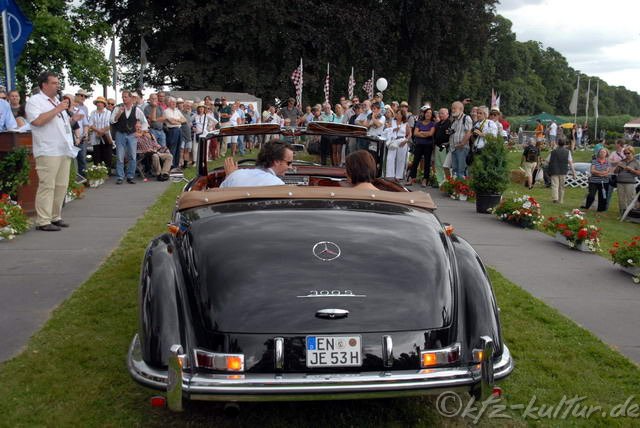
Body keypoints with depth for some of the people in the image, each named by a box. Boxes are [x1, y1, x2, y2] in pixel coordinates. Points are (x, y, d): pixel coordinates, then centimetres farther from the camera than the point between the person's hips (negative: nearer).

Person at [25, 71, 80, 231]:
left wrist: (72, 119, 15)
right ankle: (43, 221, -6)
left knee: (61, 186, 9)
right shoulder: (35, 100, -4)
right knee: (47, 187, -9)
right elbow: (37, 121, -21)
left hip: (64, 151, 8)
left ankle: (55, 217, 17)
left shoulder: (58, 101, 22)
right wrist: (57, 110, -17)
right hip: (48, 152, -8)